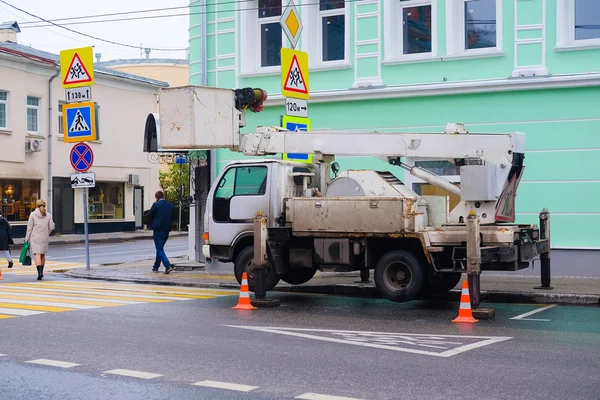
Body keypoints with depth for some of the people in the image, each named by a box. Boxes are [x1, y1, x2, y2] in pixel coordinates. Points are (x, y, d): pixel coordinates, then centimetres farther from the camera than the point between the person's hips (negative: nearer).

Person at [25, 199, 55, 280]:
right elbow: (51, 227, 2)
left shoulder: (33, 214, -4)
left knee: (37, 254, -8)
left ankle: (39, 272, -22)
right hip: (44, 238, 3)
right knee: (43, 255, 15)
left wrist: (27, 238, 3)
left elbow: (29, 227, -3)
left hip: (35, 238, -3)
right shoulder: (48, 215, 2)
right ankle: (41, 272, 25)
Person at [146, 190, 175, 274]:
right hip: (167, 230, 6)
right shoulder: (171, 206, 5)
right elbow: (172, 218, 10)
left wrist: (152, 225, 15)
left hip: (158, 230, -6)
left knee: (159, 249, -4)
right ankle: (156, 267, 26)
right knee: (160, 248, 18)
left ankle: (168, 266, -19)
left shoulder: (156, 205, -10)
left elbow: (149, 216, -2)